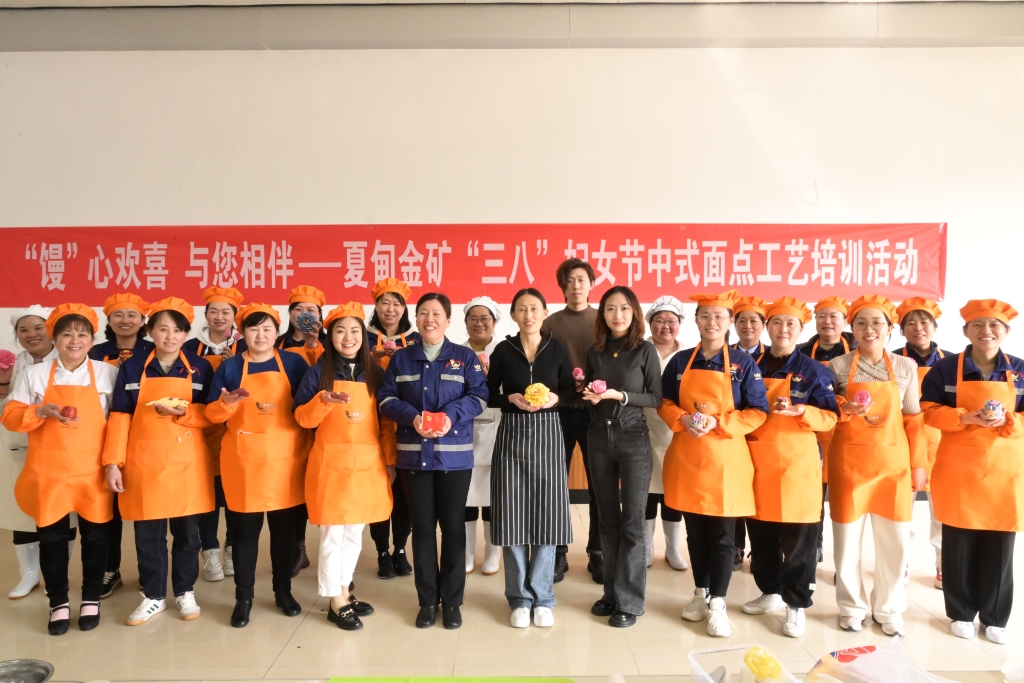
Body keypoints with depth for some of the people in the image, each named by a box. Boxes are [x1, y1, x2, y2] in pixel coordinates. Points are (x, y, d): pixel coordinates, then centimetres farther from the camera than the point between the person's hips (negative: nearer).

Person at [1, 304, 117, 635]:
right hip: (49, 472, 1)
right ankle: (58, 603, 24)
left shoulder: (108, 373, 0)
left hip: (93, 472, -1)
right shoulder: (35, 374, 3)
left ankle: (91, 599, 24)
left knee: (94, 536, 8)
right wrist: (43, 411, -16)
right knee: (51, 537, 8)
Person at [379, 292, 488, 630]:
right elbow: (386, 398, 3)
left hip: (455, 455, -1)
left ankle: (452, 601, 18)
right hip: (413, 455, 2)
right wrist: (411, 417, -16)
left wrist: (451, 415, -21)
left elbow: (479, 396, -4)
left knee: (453, 527, 5)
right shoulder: (400, 358, 8)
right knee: (422, 527, 8)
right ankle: (428, 600, 21)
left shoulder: (466, 357, 3)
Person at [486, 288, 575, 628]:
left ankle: (542, 598, 18)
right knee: (513, 515, 1)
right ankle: (519, 599, 17)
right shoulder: (503, 350, 2)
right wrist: (511, 399, -14)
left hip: (547, 435, 0)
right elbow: (489, 395, 4)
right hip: (511, 435, 0)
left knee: (546, 514, 2)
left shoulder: (558, 349, 3)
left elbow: (570, 391, 7)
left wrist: (555, 398, -12)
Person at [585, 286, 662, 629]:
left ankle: (629, 601, 11)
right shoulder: (594, 352, 6)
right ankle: (612, 592, 23)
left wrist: (620, 396, -18)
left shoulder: (645, 350, -5)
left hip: (634, 439, -4)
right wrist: (591, 396, -8)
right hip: (599, 439, 4)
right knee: (608, 519, 11)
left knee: (632, 521, 1)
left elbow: (657, 398, -5)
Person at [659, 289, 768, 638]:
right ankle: (701, 593, 29)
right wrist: (683, 420, -12)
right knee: (695, 531, 13)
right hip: (686, 456, 3)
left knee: (722, 534, 3)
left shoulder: (743, 363, -3)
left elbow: (758, 412, -5)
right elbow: (664, 403, 8)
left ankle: (718, 604, 15)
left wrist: (718, 423, -17)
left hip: (725, 458, -2)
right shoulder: (680, 361, 4)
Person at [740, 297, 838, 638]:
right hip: (757, 461, 4)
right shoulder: (753, 366, 8)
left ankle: (797, 604, 14)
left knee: (798, 537, 0)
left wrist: (801, 411, -21)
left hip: (797, 462, -3)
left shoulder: (814, 371, -1)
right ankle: (771, 591, 29)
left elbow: (831, 417, -6)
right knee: (760, 533, 11)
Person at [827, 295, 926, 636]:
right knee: (848, 538, 6)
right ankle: (852, 607, 24)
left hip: (893, 461, 1)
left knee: (895, 541, 6)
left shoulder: (906, 367, 2)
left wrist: (918, 463, 5)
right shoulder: (838, 366, -3)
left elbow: (913, 419, 6)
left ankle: (888, 608, 26)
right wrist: (844, 411, -16)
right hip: (849, 461, -1)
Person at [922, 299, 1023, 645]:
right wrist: (967, 418, -19)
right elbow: (930, 411, -4)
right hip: (958, 469, -1)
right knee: (958, 545, 6)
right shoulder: (945, 368, -3)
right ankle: (961, 613, 22)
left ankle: (994, 618, 23)